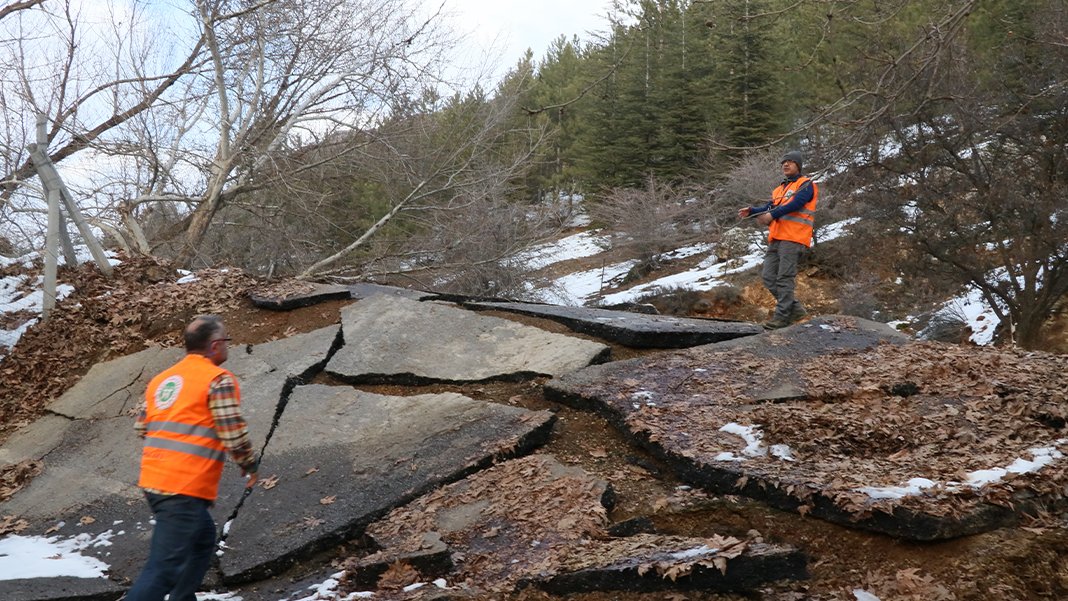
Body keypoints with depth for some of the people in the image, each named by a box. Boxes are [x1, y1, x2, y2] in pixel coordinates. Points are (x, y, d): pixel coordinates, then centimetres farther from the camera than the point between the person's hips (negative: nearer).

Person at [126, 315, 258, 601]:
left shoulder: (161, 379, 14)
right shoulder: (219, 379, -9)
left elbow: (141, 427, 18)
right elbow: (235, 435, -13)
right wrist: (250, 465, 4)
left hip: (153, 480, 9)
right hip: (185, 488, -9)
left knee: (202, 539, 26)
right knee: (163, 569, -10)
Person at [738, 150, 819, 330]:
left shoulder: (806, 184, 2)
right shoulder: (779, 189, 26)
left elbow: (795, 204, -16)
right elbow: (769, 207, 14)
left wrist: (772, 215, -23)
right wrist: (751, 211, -5)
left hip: (793, 238, -8)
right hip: (776, 238, 8)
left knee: (784, 278, -10)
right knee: (768, 277, 4)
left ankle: (782, 316, -7)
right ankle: (795, 308, 13)